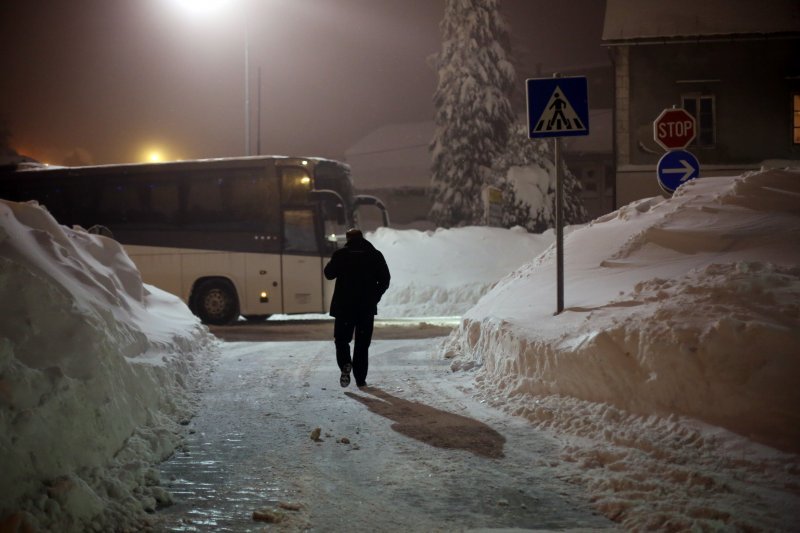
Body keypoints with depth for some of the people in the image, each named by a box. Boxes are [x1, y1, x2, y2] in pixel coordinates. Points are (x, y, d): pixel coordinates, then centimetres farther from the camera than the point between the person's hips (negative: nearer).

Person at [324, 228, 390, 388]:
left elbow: (329, 273, 5)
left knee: (341, 339, 8)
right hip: (367, 307, 2)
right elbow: (385, 280, 3)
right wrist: (375, 297, 12)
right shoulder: (375, 255, 3)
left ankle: (345, 365, -19)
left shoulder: (341, 254, -3)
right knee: (362, 342, 9)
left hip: (344, 305, -1)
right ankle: (360, 379, 7)